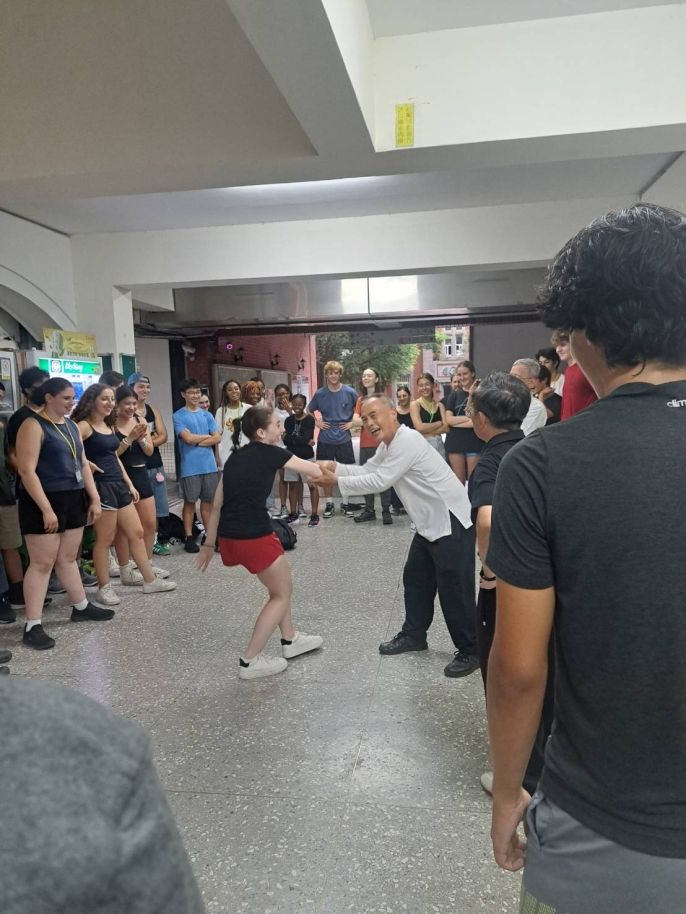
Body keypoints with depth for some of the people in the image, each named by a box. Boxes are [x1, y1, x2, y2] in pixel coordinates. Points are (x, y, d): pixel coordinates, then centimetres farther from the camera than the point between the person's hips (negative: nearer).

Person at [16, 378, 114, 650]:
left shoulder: (71, 425, 13)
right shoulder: (33, 425, -11)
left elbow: (83, 464, 16)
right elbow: (27, 471, -17)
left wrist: (94, 498, 10)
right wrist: (46, 509, -21)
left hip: (73, 499, 7)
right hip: (44, 501, -7)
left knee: (67, 558, 18)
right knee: (42, 563, -3)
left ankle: (82, 608, 29)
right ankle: (33, 626, 4)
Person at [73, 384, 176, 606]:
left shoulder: (109, 425, 16)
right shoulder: (84, 426, -10)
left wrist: (129, 484, 18)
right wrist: (87, 464, -19)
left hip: (119, 485, 9)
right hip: (101, 486, -9)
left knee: (137, 533, 11)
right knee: (105, 540, 1)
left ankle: (150, 580, 20)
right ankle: (104, 588, 14)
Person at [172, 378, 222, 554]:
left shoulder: (207, 415, 11)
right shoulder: (179, 416, -2)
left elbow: (217, 438, 2)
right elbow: (188, 438, -13)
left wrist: (197, 441, -9)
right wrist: (208, 436, 0)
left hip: (209, 465, 4)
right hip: (190, 467, -4)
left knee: (208, 500, 10)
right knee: (190, 501, 3)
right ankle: (189, 538, 11)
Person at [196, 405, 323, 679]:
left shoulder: (235, 457, 15)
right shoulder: (271, 453, -4)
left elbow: (217, 505, 16)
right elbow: (316, 472, 2)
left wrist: (209, 544, 21)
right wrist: (313, 470, 26)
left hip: (228, 537, 8)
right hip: (254, 537, -8)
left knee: (280, 583, 27)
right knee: (282, 594, 13)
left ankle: (290, 640, 39)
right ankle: (250, 661, 14)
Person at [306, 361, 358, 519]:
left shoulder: (350, 392, -4)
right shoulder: (320, 393, 0)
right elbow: (309, 410, 15)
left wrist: (352, 423, -2)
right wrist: (317, 422, 2)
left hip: (344, 439, -1)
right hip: (325, 439, 1)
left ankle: (345, 502, 17)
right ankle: (329, 504, 17)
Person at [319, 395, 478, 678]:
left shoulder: (407, 441, -23)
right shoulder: (388, 444, 10)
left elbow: (379, 481, -24)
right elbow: (367, 470, 13)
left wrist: (336, 481, -17)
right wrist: (336, 467, 0)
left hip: (452, 522, -10)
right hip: (430, 523, 11)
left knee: (453, 588, -4)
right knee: (415, 579, 18)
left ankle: (471, 651, 11)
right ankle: (413, 635, 34)